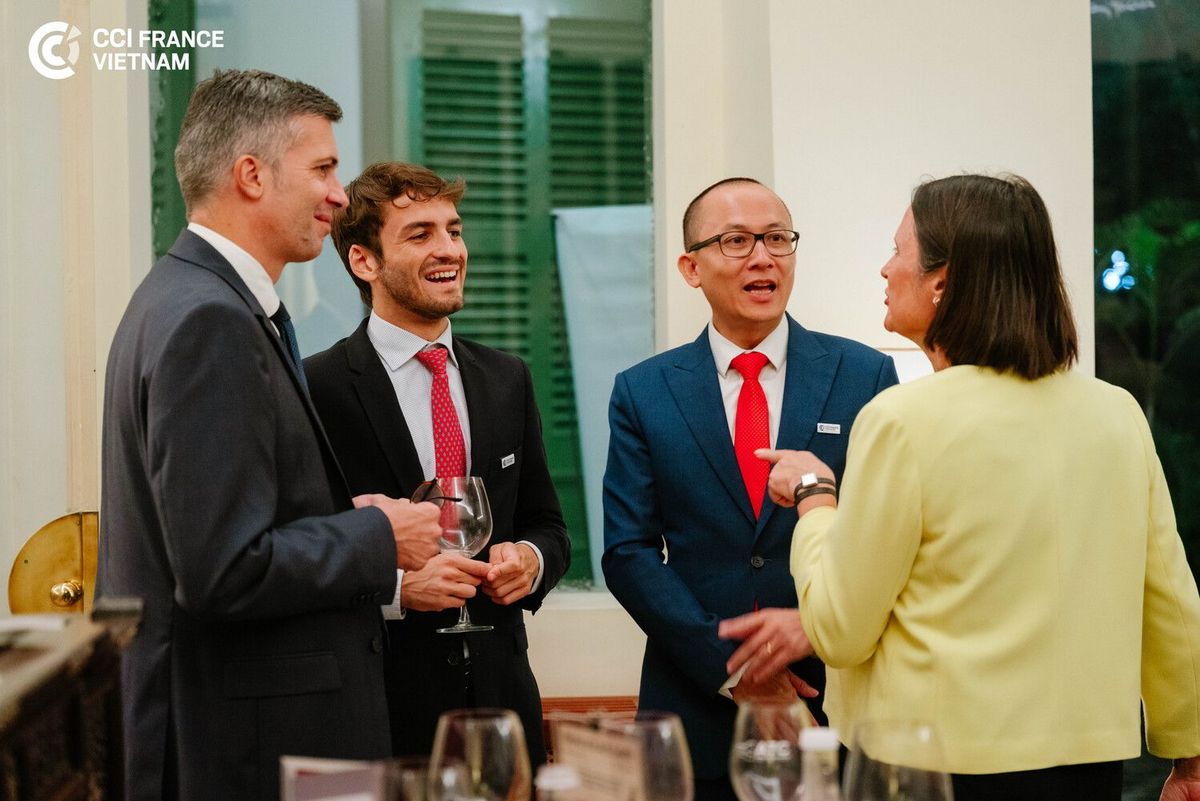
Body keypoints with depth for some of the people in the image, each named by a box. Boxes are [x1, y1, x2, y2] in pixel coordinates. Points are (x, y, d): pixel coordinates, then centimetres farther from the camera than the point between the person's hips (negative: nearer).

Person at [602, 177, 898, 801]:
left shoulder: (865, 375, 2)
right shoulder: (642, 393, 3)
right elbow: (629, 552, -1)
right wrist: (726, 665, -11)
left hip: (838, 706, 0)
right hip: (698, 713, 0)